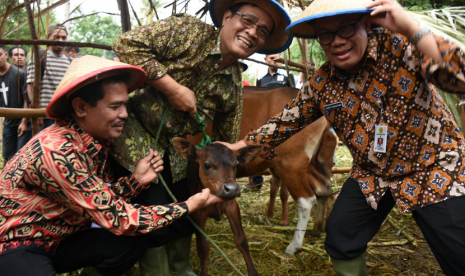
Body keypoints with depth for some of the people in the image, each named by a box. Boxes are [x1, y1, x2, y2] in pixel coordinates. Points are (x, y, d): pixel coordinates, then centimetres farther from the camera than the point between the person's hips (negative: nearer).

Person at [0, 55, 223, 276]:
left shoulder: (94, 140, -4)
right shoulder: (56, 152, -29)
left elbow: (102, 200, 2)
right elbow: (117, 218, -26)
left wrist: (136, 180, -16)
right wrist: (190, 205, -21)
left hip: (56, 237, 7)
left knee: (133, 242, -13)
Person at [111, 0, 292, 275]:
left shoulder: (234, 85, 0)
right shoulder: (188, 30, -17)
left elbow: (226, 139, 9)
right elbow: (127, 45, -24)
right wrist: (172, 87, -27)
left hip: (177, 153, 6)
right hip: (136, 139, -6)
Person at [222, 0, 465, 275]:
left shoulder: (403, 47, -22)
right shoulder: (321, 83, -8)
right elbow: (287, 120, 4)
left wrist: (412, 29, -42)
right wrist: (240, 145, 5)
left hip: (434, 170, -4)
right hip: (371, 175, 4)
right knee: (340, 241, 10)